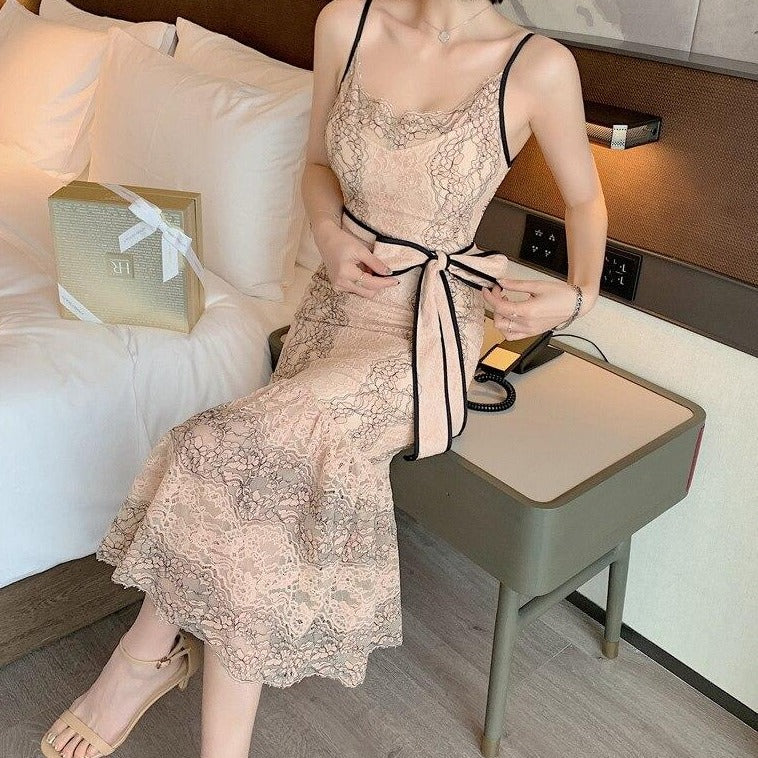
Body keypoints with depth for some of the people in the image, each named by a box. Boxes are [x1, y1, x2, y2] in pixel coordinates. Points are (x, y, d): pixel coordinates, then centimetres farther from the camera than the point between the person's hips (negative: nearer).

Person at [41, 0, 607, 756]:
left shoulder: (539, 67, -9)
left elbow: (585, 199, 7)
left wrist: (579, 291, -11)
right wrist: (329, 234, -6)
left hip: (428, 331, -3)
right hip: (339, 300, 4)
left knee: (239, 452, -25)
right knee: (269, 495, -19)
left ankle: (147, 648, 0)